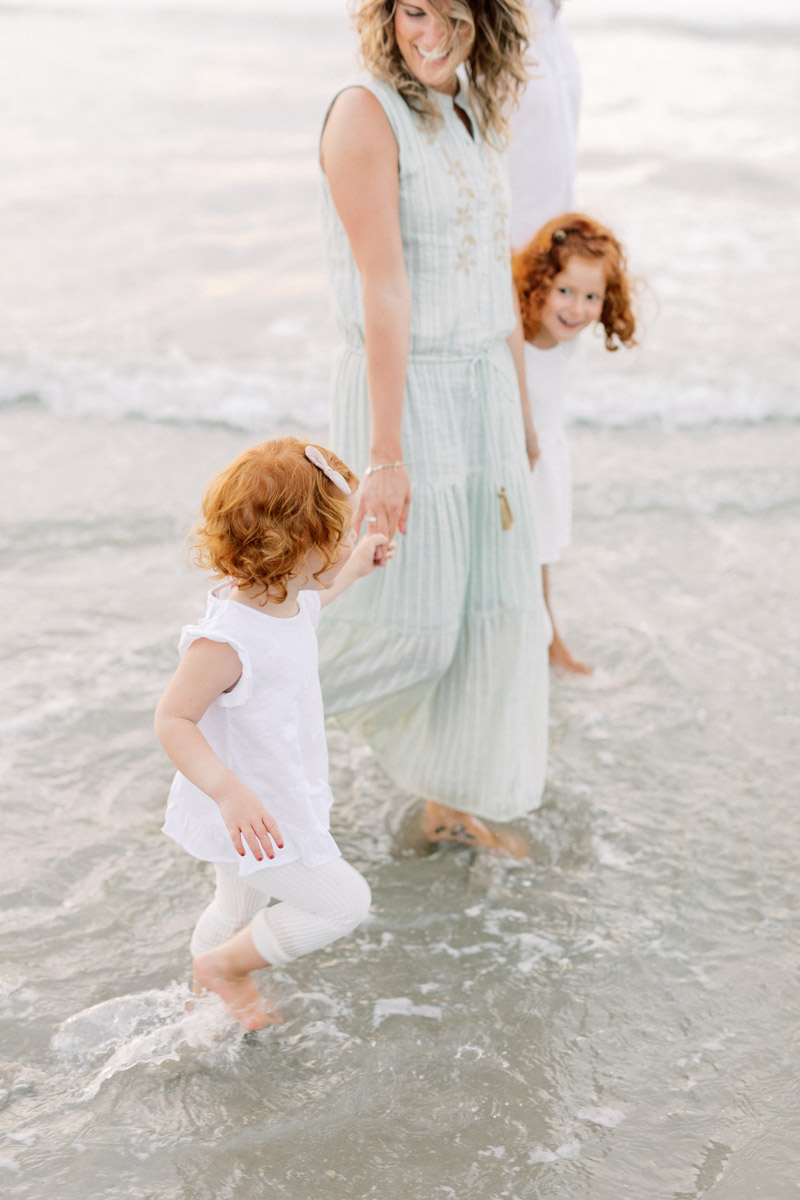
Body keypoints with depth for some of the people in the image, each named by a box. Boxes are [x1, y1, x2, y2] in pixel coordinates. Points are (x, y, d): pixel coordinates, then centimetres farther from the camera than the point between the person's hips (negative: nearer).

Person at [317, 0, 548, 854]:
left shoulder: (475, 122, 11)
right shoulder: (366, 113, -14)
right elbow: (383, 289, -20)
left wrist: (522, 414, 21)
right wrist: (387, 455, -22)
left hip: (481, 396, 8)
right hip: (403, 396, -7)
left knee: (492, 609, 10)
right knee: (408, 627, -3)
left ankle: (452, 802, 26)